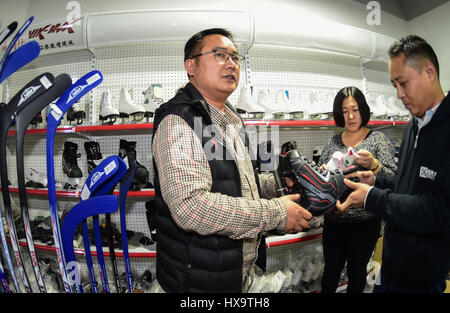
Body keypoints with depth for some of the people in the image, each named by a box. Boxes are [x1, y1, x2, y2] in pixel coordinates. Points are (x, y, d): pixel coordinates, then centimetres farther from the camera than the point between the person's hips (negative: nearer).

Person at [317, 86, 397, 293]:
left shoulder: (378, 139, -3)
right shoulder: (333, 142, 5)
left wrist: (373, 165, -30)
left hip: (365, 223, -2)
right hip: (334, 221, 2)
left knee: (356, 272, 14)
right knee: (331, 270, 15)